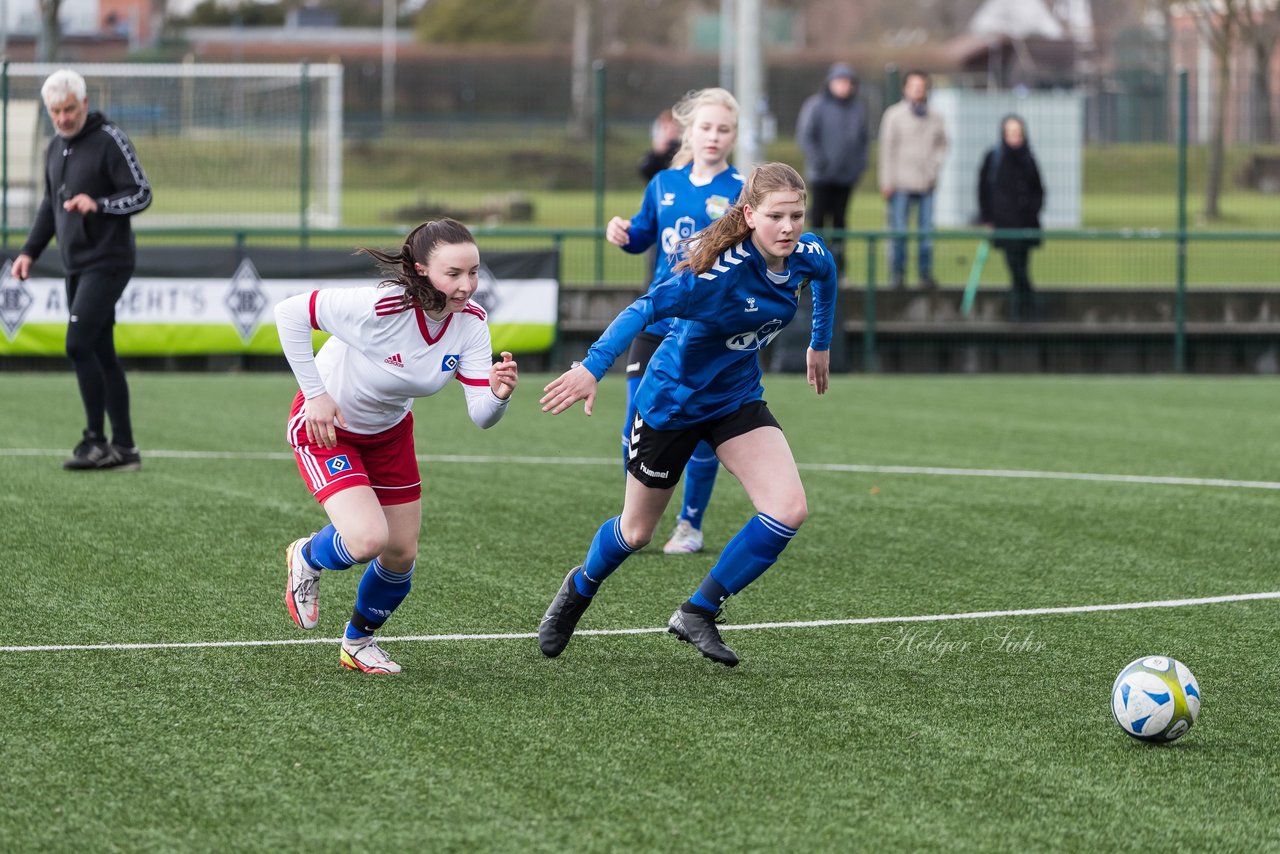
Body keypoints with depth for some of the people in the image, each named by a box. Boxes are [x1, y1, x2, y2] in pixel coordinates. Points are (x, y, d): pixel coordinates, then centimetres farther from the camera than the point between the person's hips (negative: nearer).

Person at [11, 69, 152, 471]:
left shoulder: (109, 140, -10)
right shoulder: (55, 147, 14)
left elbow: (141, 194, -12)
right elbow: (50, 205, 24)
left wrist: (98, 204, -27)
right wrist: (30, 251, 15)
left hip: (107, 263, -8)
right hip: (76, 266, 8)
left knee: (78, 344, -16)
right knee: (101, 354, 7)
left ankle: (96, 440, -8)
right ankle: (124, 448, 9)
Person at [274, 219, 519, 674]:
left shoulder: (470, 321, -19)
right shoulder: (378, 307, -36)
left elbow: (480, 415, -20)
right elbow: (290, 312, -27)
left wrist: (498, 394, -43)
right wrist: (315, 394, -25)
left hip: (389, 431, 6)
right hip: (326, 426, -6)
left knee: (400, 555, 9)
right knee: (368, 539, -24)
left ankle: (359, 642, 39)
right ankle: (307, 559, 13)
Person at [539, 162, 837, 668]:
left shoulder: (809, 256, -13)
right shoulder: (722, 271, -34)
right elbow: (645, 309, -42)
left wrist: (821, 343, 25)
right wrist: (593, 367, -54)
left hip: (737, 399, 5)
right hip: (672, 402, -5)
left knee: (789, 511, -16)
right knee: (636, 532, 13)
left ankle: (698, 613, 1)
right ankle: (580, 589, 47)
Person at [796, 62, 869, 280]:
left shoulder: (858, 109, 10)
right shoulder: (816, 106, -4)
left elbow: (863, 139, 18)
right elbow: (805, 136, -5)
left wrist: (860, 162, 5)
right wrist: (819, 161, -14)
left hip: (846, 175, 4)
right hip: (822, 175, -4)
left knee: (839, 219, 7)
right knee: (818, 218, -4)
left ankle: (838, 261, 10)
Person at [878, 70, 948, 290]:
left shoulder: (934, 118, 10)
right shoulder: (894, 115, 1)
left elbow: (941, 145, 21)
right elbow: (887, 148, -1)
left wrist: (935, 167, 4)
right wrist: (887, 181, -5)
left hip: (926, 183, 3)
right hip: (901, 183, -3)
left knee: (927, 231, 2)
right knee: (899, 231, -3)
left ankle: (926, 273, 9)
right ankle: (898, 274, 4)